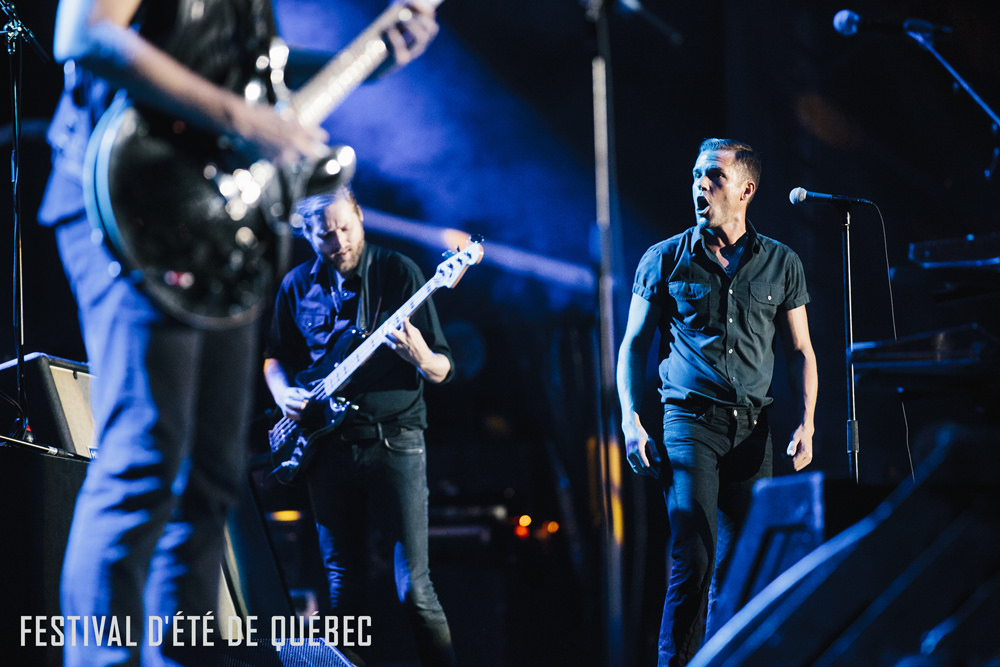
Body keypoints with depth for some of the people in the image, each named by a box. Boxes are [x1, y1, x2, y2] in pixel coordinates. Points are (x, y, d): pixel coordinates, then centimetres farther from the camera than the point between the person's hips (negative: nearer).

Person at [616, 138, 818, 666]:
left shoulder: (780, 263, 9)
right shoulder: (665, 260, 6)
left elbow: (800, 351, 12)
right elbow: (634, 345, 8)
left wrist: (805, 425, 0)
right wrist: (630, 420, -4)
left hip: (753, 426, 2)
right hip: (690, 420, -2)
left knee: (737, 565, 4)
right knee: (692, 560, -13)